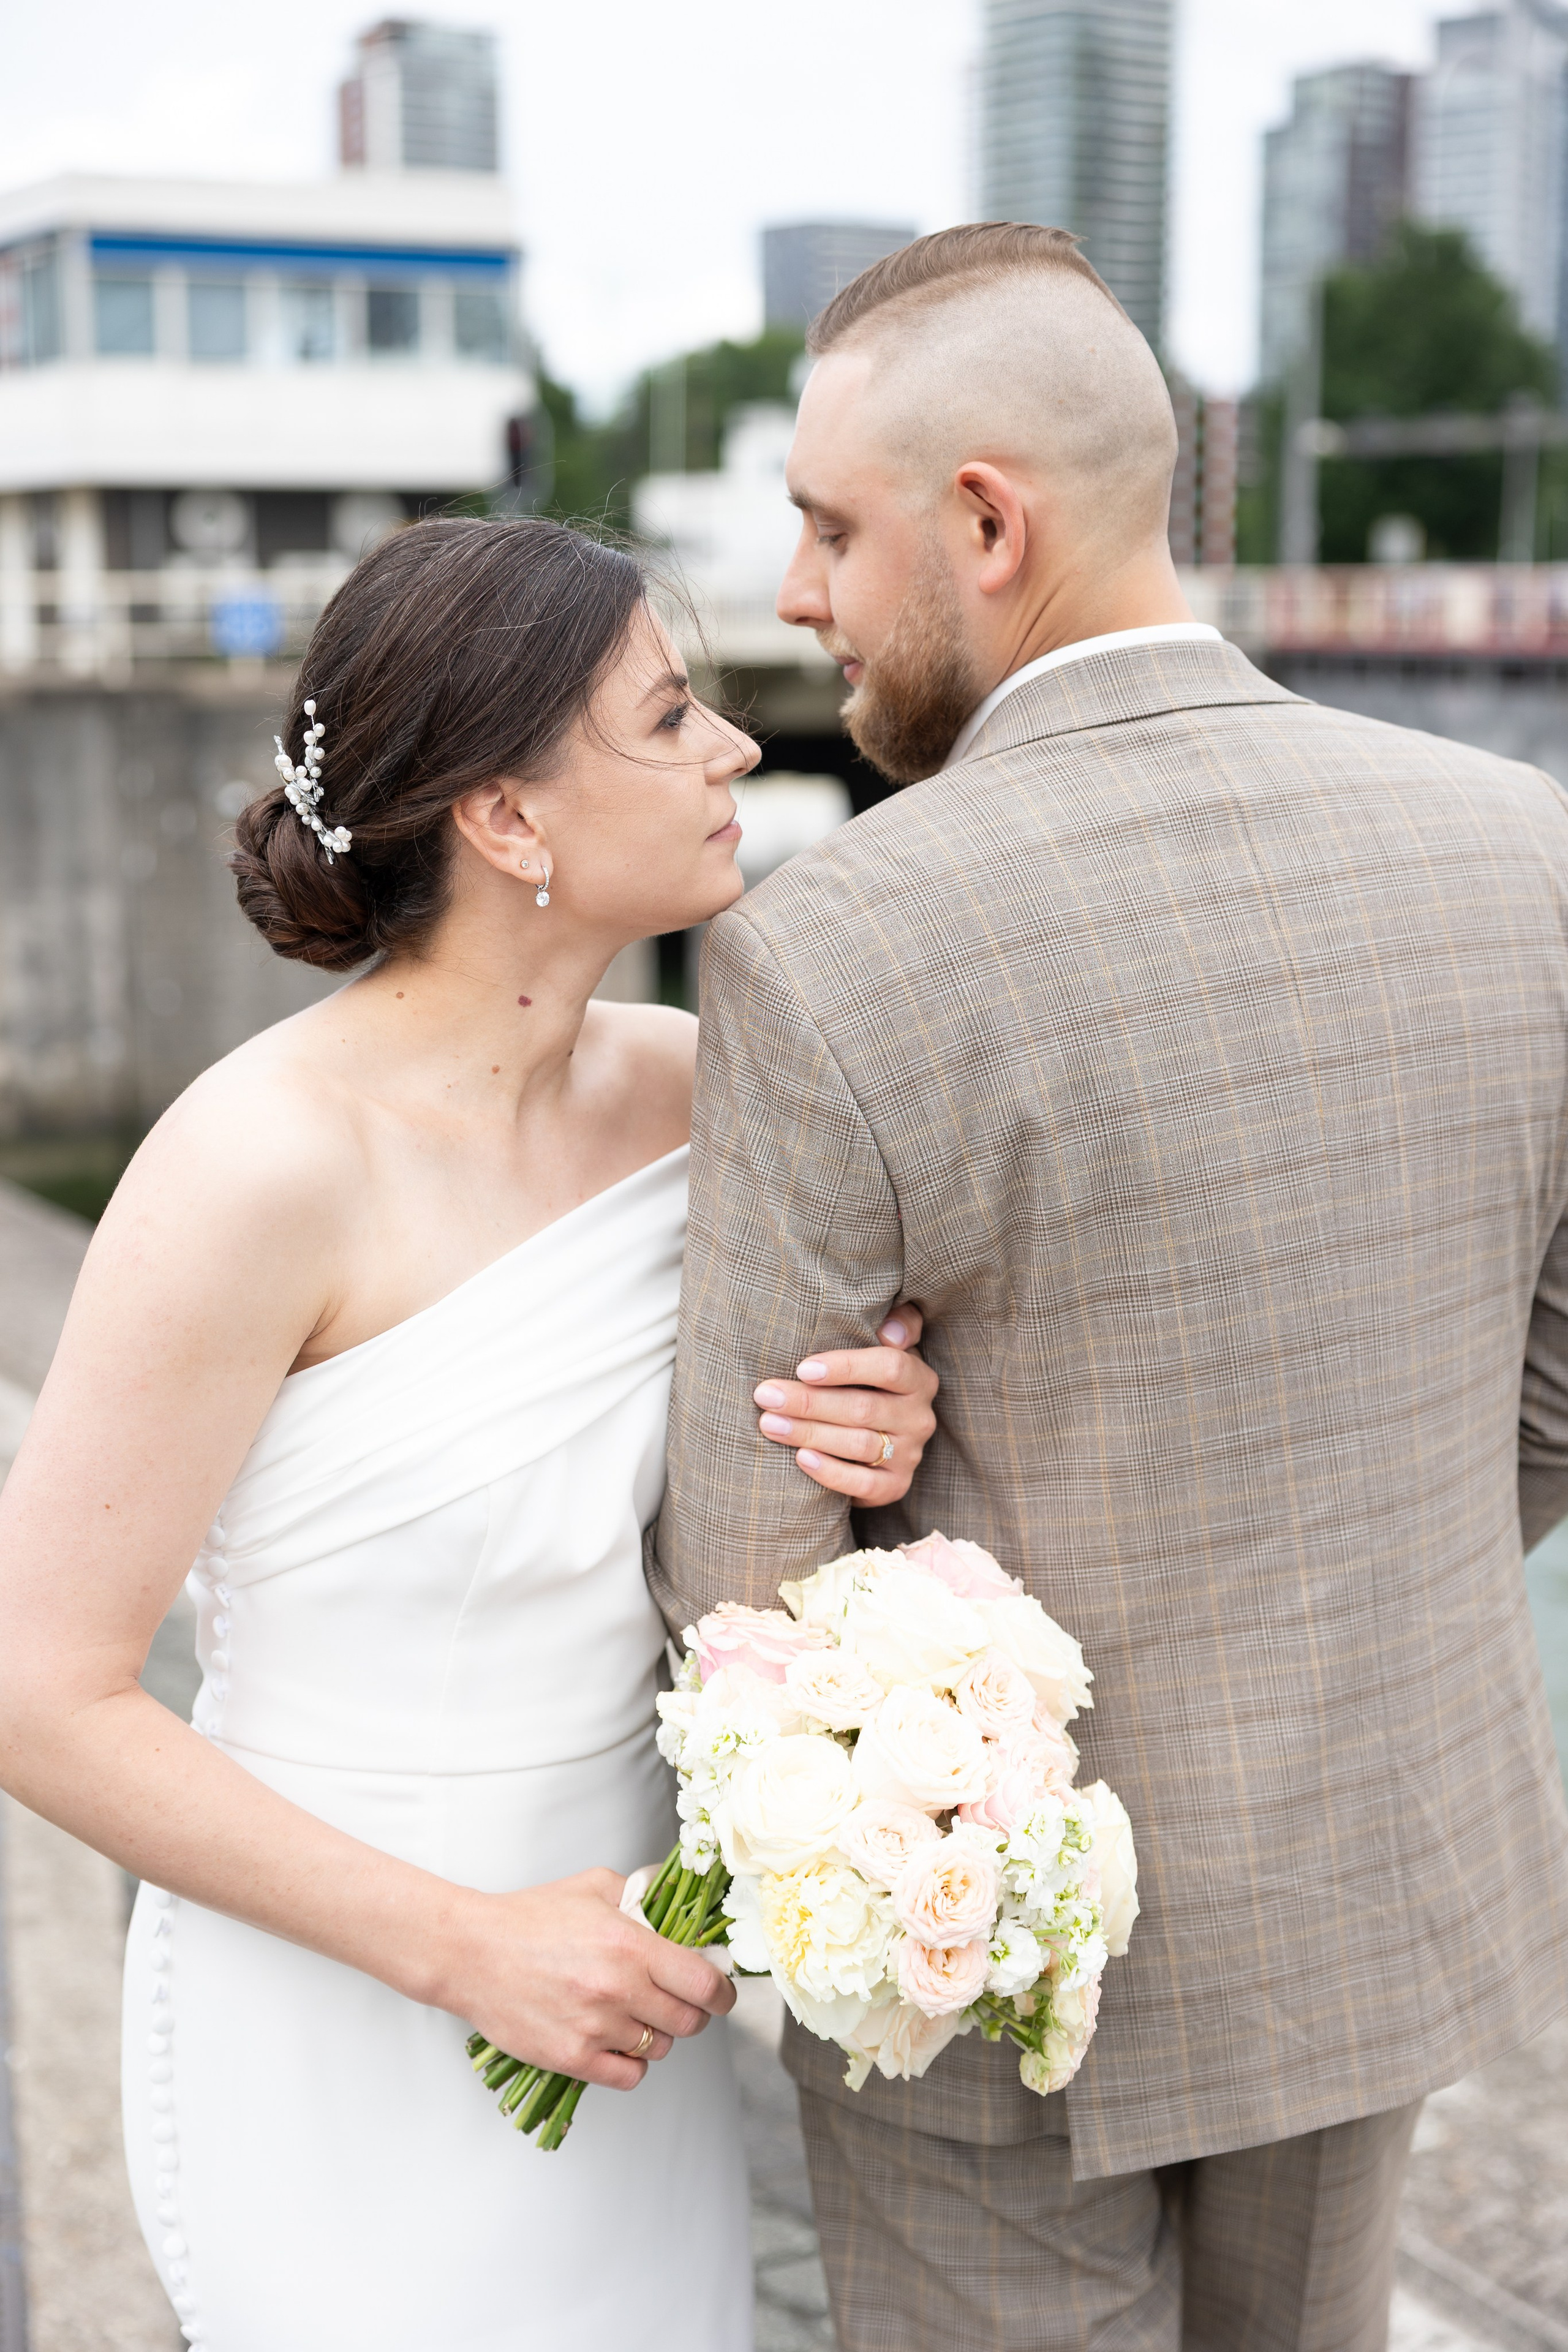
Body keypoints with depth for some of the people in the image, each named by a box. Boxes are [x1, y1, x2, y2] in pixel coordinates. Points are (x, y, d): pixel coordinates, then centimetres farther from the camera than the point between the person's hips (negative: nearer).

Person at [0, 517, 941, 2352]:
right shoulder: (260, 1163, -24)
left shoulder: (686, 1085, -5)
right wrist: (464, 1947, -19)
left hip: (609, 1993, 6)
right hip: (335, 2027, -6)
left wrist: (877, 1441, -15)